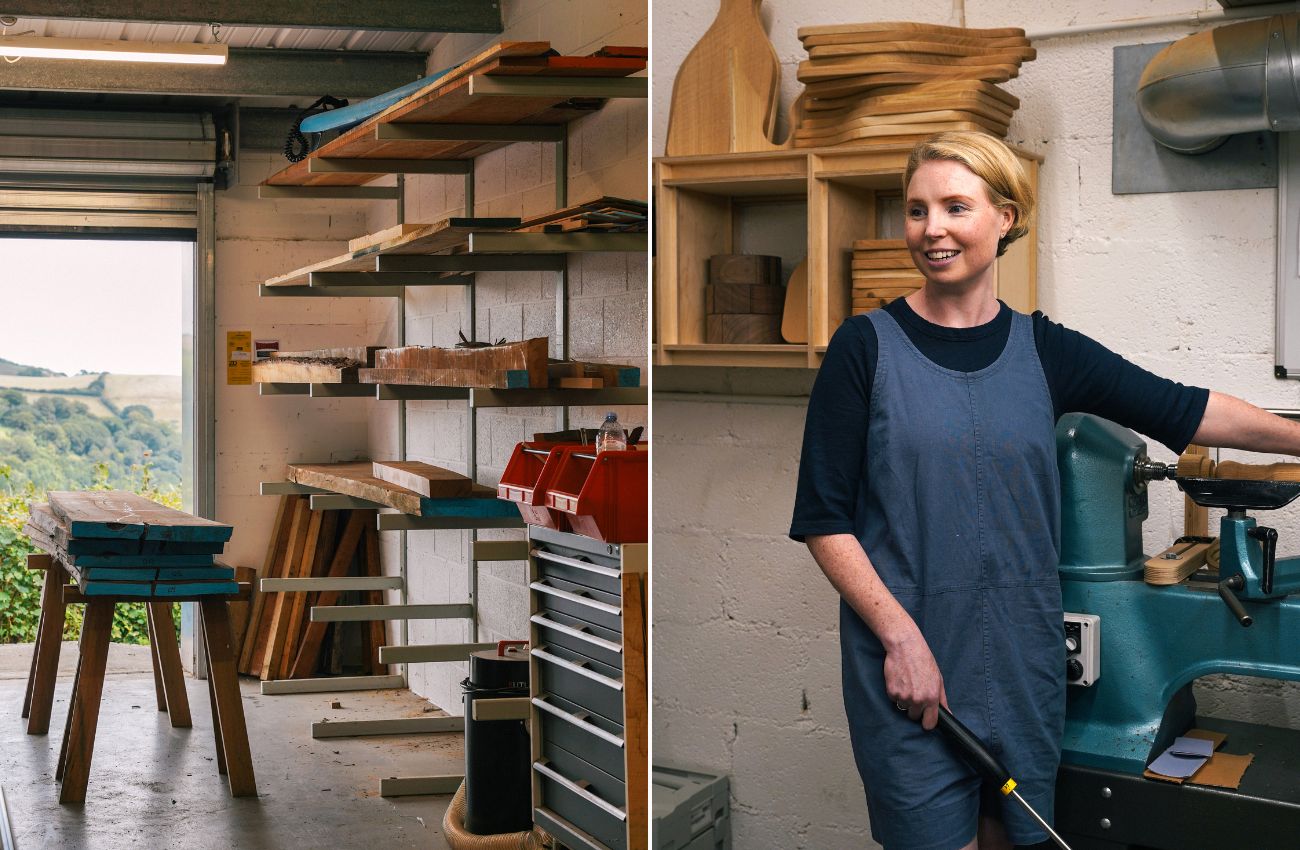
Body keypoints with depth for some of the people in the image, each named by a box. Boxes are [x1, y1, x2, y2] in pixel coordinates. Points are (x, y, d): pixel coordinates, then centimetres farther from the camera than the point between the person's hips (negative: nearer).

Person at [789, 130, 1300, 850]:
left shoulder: (1042, 349, 6)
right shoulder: (867, 346, -4)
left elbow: (1189, 411, 7)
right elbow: (823, 519, -7)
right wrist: (901, 637, -15)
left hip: (1023, 668, 4)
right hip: (907, 669, -3)